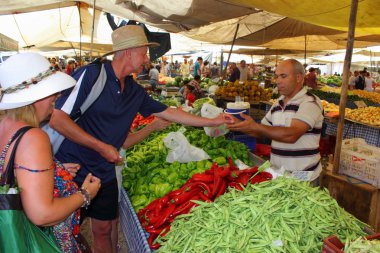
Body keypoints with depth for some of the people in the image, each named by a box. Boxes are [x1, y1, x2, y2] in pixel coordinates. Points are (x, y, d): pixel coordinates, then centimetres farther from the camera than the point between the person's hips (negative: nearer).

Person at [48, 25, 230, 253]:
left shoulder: (135, 91, 4)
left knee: (105, 228, 14)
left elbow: (169, 113, 11)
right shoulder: (91, 74, -17)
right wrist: (102, 147, -20)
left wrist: (213, 121, 13)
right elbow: (57, 119, -21)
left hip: (104, 172, 5)